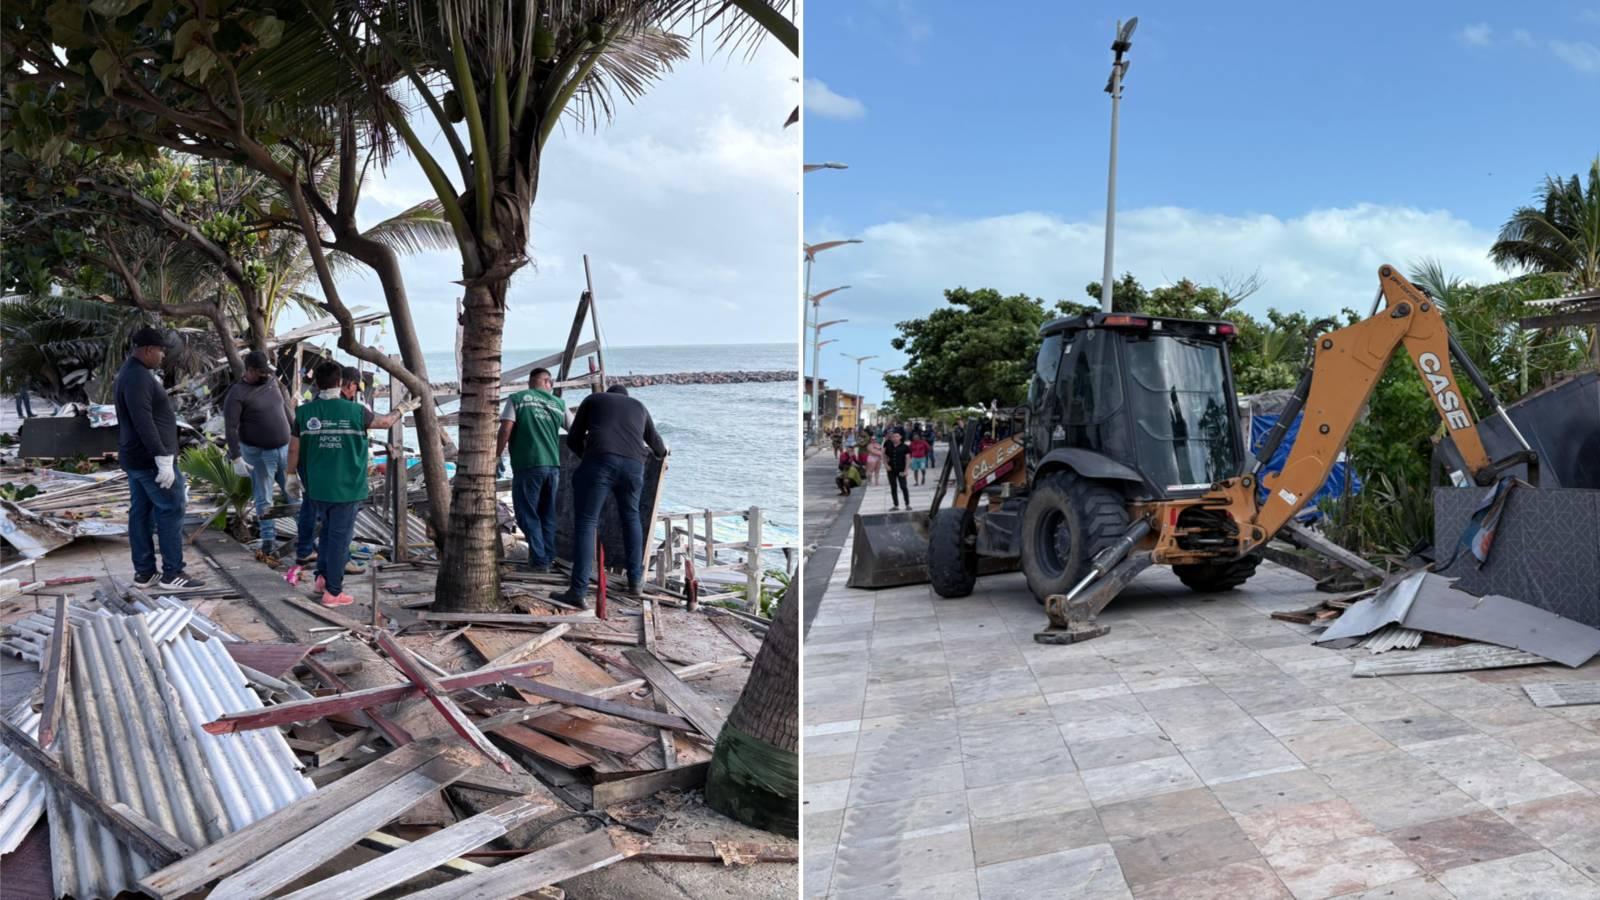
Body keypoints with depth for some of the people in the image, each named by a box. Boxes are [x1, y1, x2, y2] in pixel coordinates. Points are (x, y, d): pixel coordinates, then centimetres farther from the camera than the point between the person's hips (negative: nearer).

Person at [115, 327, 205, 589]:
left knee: (140, 513, 10)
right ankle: (172, 574, -2)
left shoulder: (134, 372, 14)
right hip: (150, 458, -11)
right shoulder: (138, 377, -20)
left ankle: (144, 573, 15)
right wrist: (163, 458, -27)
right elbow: (144, 423, -26)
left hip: (136, 457, 11)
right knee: (171, 511, -5)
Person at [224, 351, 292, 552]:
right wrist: (236, 458, -21)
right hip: (258, 454, -5)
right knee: (264, 499, 4)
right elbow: (231, 428, -17)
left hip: (285, 449, 5)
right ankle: (268, 537, 15)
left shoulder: (272, 381, 4)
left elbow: (286, 407, 17)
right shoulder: (237, 394, -14)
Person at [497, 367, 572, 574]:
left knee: (528, 515, 4)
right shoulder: (558, 404, 12)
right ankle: (548, 558, 18)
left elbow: (506, 430, -7)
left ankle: (539, 559, 0)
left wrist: (497, 457, 0)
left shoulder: (516, 399, 3)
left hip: (528, 465, -3)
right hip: (553, 466, 4)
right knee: (547, 514, 15)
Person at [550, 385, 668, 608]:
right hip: (634, 465, 3)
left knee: (585, 523, -2)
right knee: (631, 517, 25)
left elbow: (573, 439, 23)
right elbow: (654, 440, 45)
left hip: (600, 461, -3)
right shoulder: (639, 407, 32)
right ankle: (634, 581, 28)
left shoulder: (593, 399, 24)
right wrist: (662, 454, 67)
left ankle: (579, 592, -11)